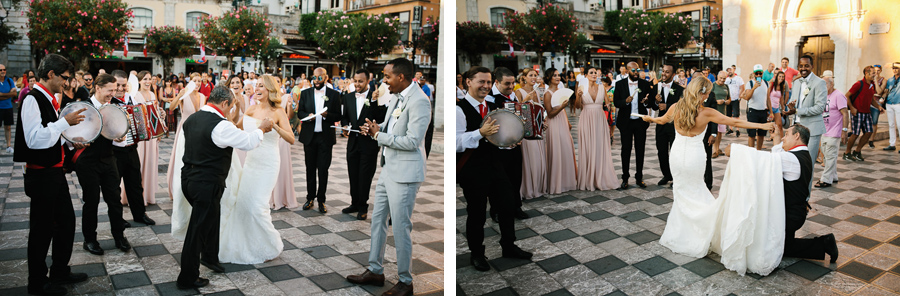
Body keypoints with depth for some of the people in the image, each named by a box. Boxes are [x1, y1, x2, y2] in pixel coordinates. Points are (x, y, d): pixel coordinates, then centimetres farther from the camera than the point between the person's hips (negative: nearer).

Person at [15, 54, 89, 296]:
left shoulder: (47, 100, 11)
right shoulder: (32, 99, -18)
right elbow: (35, 139, -28)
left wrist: (68, 140, 8)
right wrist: (65, 122, -24)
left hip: (55, 172, 9)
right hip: (41, 174, -9)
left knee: (66, 222, 18)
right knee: (42, 230, 4)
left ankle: (60, 272, 34)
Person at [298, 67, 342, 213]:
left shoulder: (334, 94, 1)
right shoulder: (305, 93, 8)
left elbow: (338, 116, -1)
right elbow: (300, 112, 8)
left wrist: (327, 115, -20)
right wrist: (307, 116, -13)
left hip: (325, 137, -2)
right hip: (309, 136, 2)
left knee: (323, 169, 1)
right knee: (310, 168, 10)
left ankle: (321, 200, 12)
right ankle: (310, 198, 21)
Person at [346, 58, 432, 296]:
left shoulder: (419, 101, -18)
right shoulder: (397, 97, 10)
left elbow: (412, 141, -24)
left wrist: (379, 135, -15)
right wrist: (376, 130, 1)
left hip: (405, 174, -10)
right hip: (388, 169, 10)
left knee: (401, 228, -1)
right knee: (378, 220, 16)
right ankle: (375, 271, 31)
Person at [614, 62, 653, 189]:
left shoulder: (645, 84, 3)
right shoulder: (620, 84, -1)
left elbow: (652, 101, 4)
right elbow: (616, 102, -5)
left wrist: (646, 102, -18)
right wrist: (626, 101, -24)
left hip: (640, 121, 1)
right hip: (626, 122, -1)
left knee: (640, 150, 7)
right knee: (626, 150, 5)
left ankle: (639, 178, 17)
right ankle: (625, 178, 14)